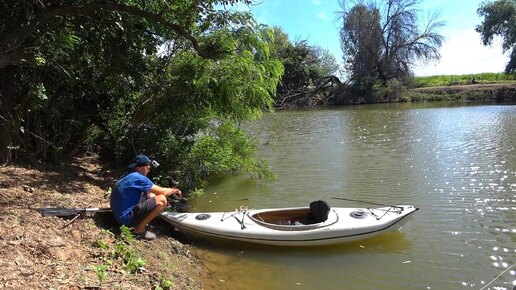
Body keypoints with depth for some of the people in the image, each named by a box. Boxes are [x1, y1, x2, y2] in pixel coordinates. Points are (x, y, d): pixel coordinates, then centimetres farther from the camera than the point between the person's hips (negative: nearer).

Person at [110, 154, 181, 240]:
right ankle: (139, 230, -7)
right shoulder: (138, 177, -17)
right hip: (127, 218, -10)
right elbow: (162, 192, -12)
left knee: (151, 195, 17)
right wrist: (174, 190, 8)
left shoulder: (128, 176, 12)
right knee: (162, 200, -16)